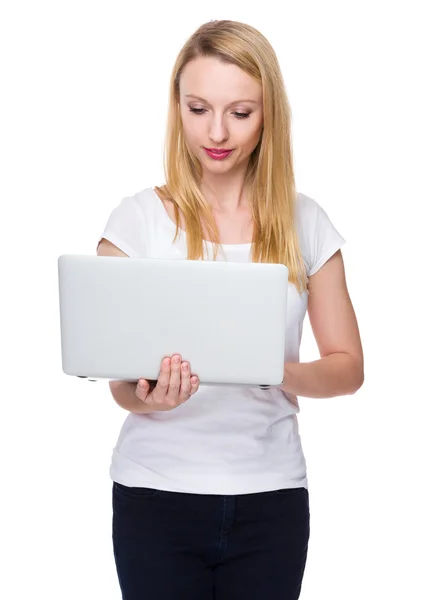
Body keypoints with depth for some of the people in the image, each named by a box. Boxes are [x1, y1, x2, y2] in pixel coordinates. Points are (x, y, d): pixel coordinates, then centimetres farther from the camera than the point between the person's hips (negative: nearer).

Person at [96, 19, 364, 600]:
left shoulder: (304, 223, 3)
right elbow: (119, 383, -5)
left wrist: (282, 373, -17)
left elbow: (348, 367, 3)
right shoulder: (137, 219, -3)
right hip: (158, 492, -1)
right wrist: (147, 396, -27)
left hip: (271, 494, 2)